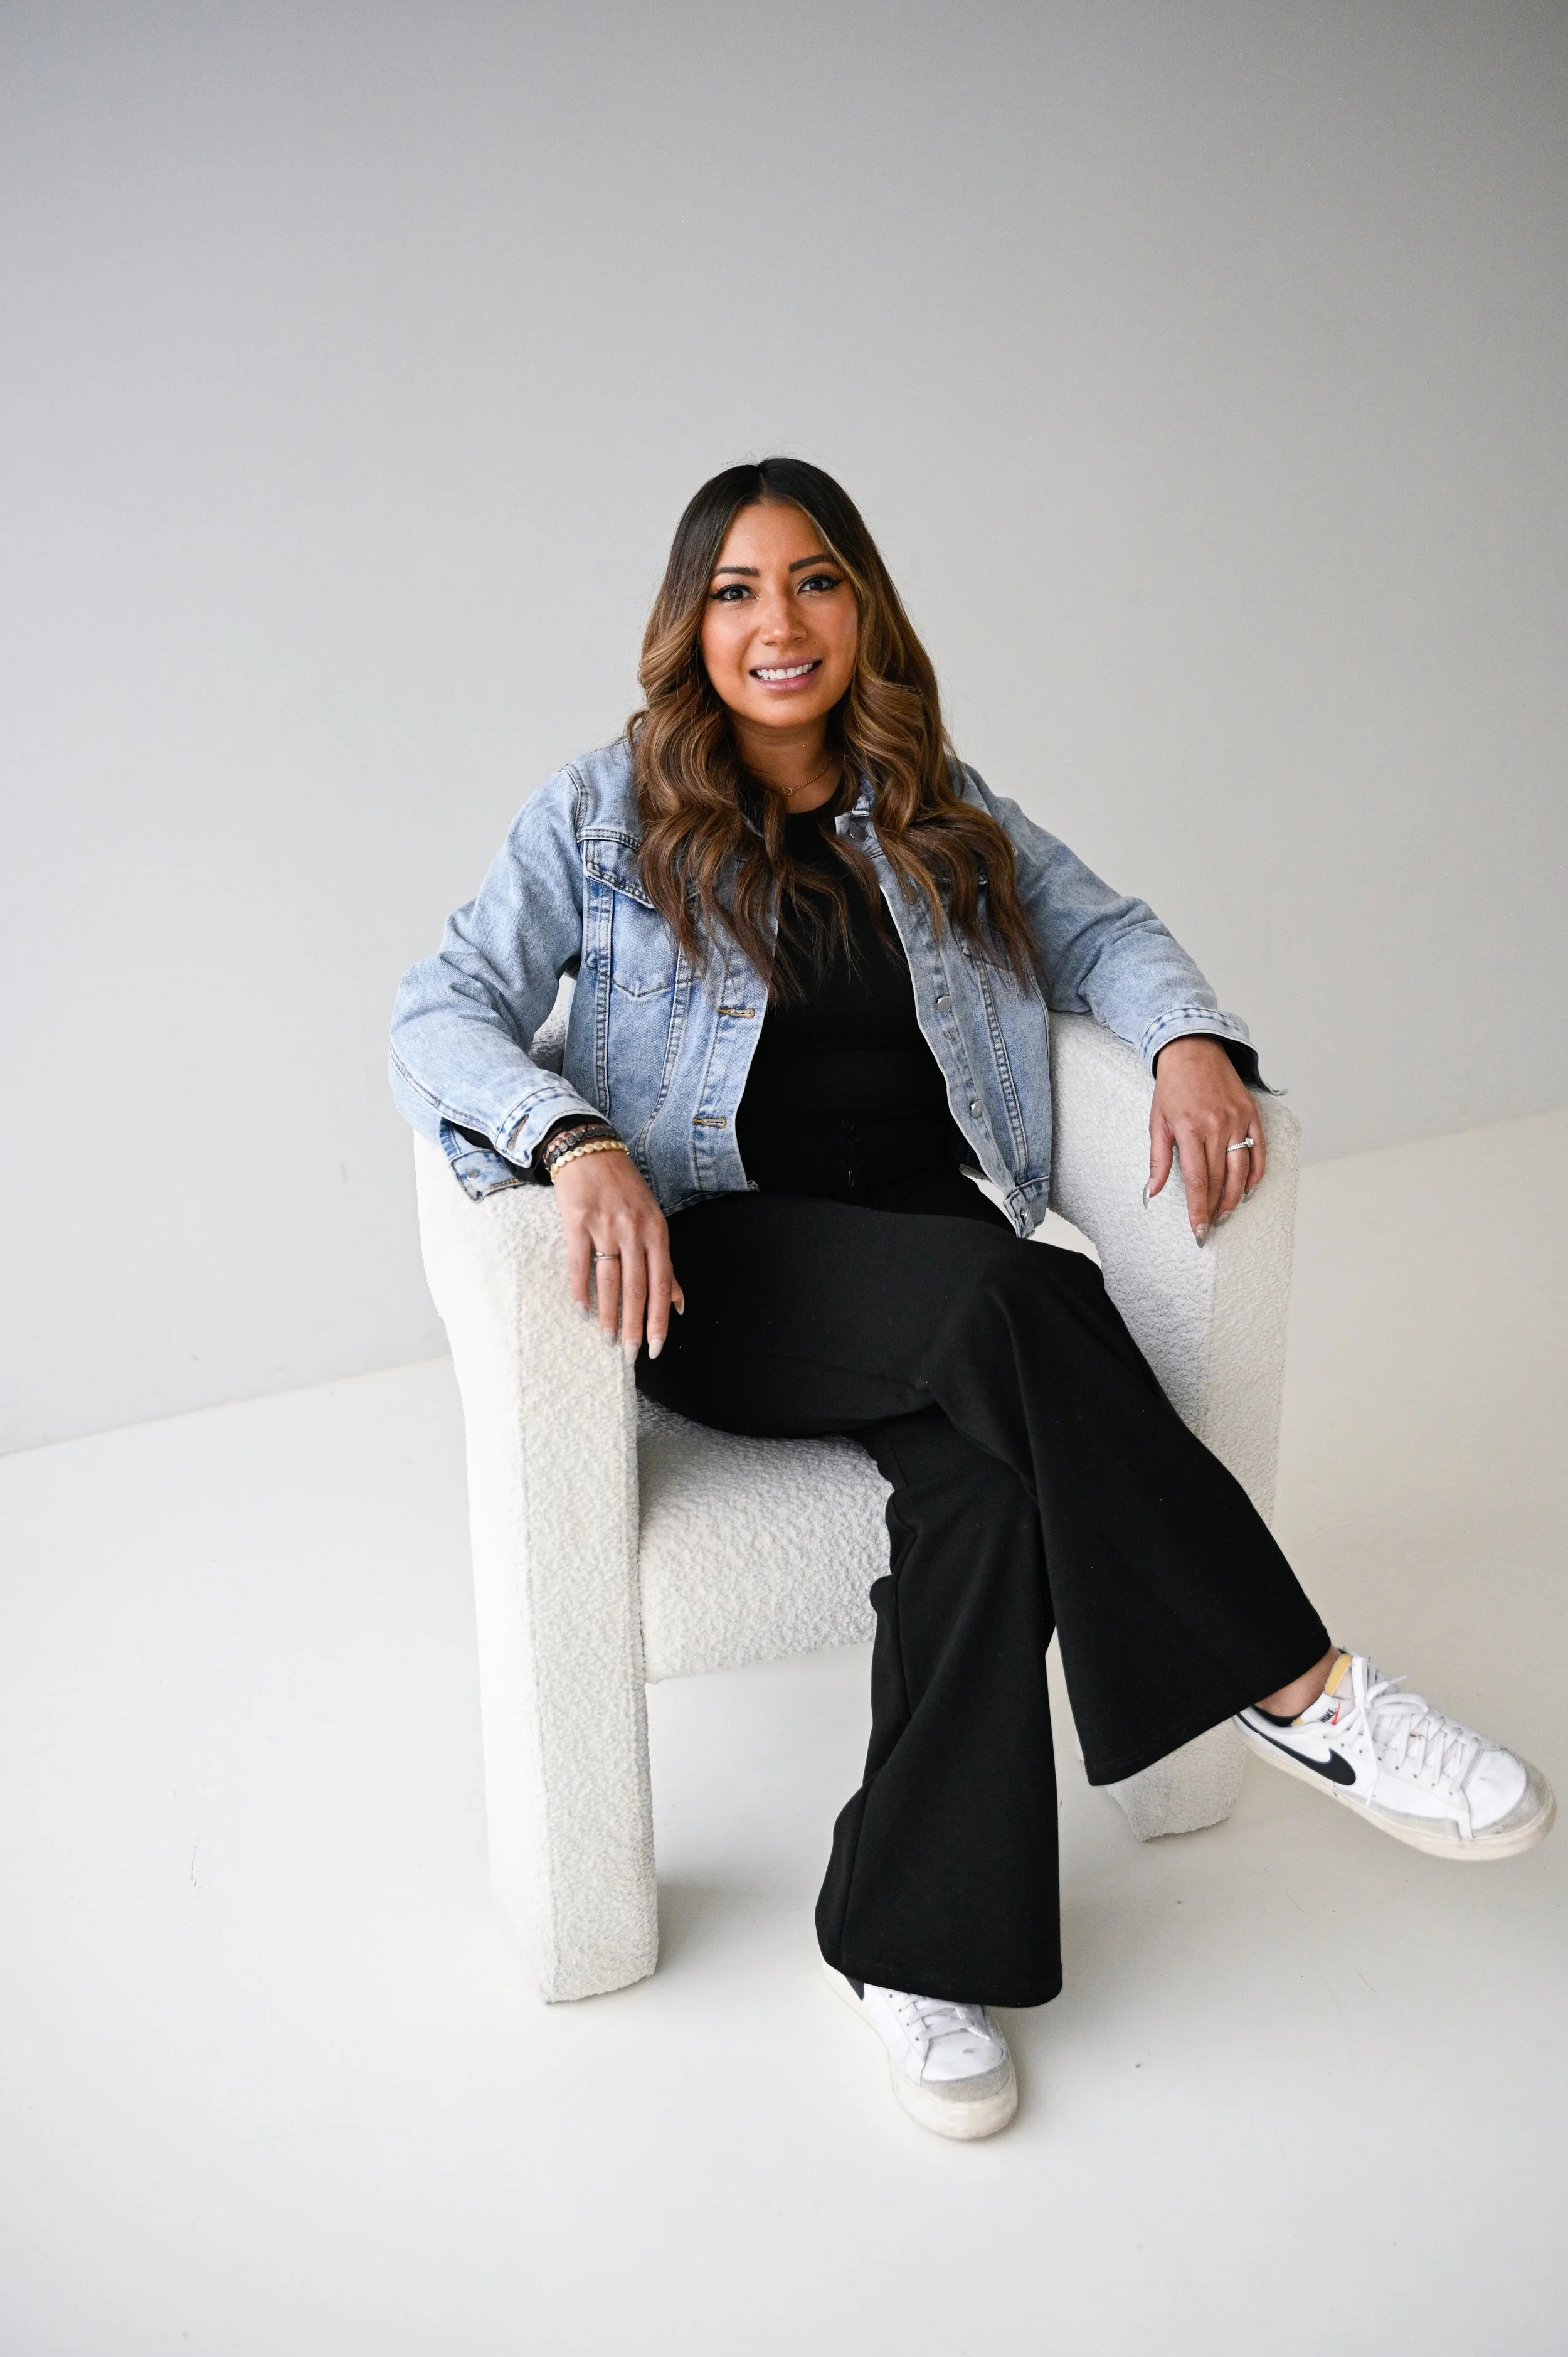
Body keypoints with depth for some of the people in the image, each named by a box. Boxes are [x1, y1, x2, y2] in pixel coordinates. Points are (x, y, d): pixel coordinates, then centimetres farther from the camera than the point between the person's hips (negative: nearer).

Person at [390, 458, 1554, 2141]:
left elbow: (1102, 931, 14)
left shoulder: (944, 814, 16)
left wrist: (1191, 1040, -10)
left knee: (991, 1481, -31)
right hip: (722, 1272, -3)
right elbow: (441, 1011, -2)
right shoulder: (605, 819, 6)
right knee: (1007, 1296, -34)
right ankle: (1293, 1684, -24)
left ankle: (904, 1942, -21)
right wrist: (575, 1139, -24)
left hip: (941, 1269, 3)